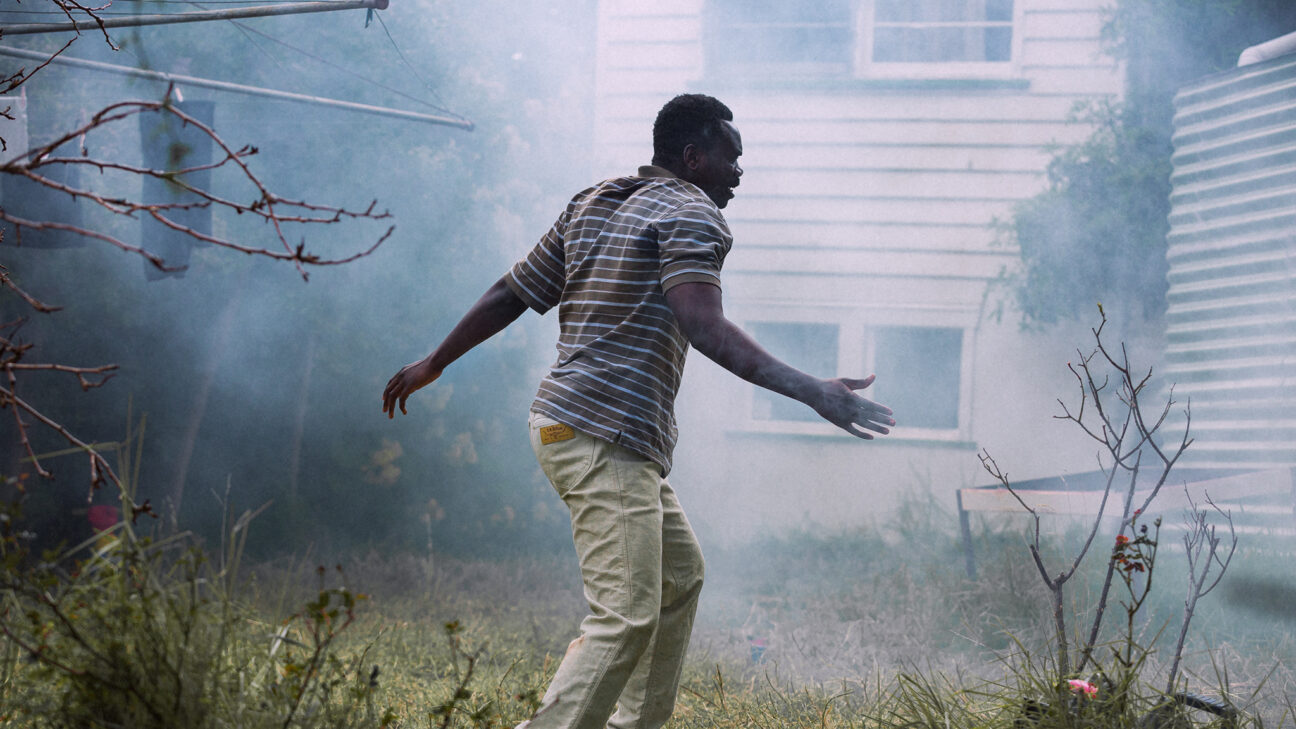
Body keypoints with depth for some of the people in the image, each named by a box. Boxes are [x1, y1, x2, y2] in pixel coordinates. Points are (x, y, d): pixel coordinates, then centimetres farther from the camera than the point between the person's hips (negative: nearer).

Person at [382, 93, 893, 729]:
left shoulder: (591, 205, 19)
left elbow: (509, 294, 20)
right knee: (625, 616, -15)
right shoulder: (690, 213, -7)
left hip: (560, 423, 10)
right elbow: (703, 326, -23)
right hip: (606, 439, -10)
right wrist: (811, 391, -30)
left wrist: (433, 364, 30)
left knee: (680, 575, 21)